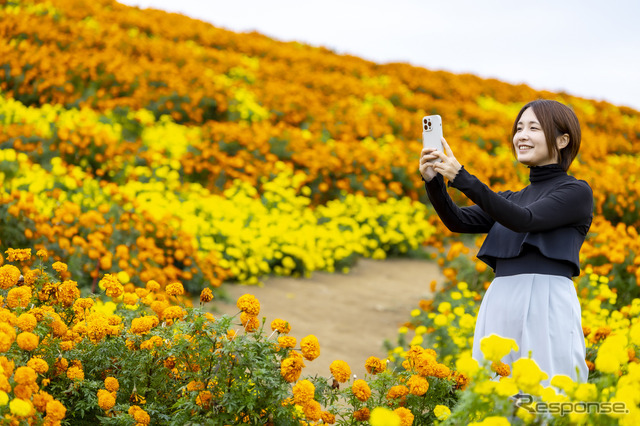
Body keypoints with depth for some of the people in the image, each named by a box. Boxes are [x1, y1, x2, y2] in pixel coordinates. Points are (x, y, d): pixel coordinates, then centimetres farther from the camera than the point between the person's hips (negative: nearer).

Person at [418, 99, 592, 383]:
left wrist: (463, 179, -18)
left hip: (547, 304, -6)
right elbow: (459, 221, 8)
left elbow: (524, 220, -13)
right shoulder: (510, 198, 22)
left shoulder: (577, 192, 3)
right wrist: (432, 181, -10)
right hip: (499, 305, 6)